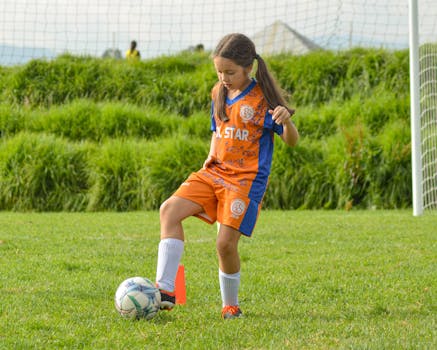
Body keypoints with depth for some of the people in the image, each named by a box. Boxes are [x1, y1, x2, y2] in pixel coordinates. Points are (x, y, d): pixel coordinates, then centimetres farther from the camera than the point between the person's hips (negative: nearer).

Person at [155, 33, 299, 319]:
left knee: (226, 243, -14)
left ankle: (231, 306, 11)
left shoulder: (262, 98, -8)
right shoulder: (219, 94, 11)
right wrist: (211, 155, 5)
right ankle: (165, 291, -19)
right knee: (170, 210, -14)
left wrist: (287, 122, -30)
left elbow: (291, 141, -7)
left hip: (247, 178, -6)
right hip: (216, 172, 6)